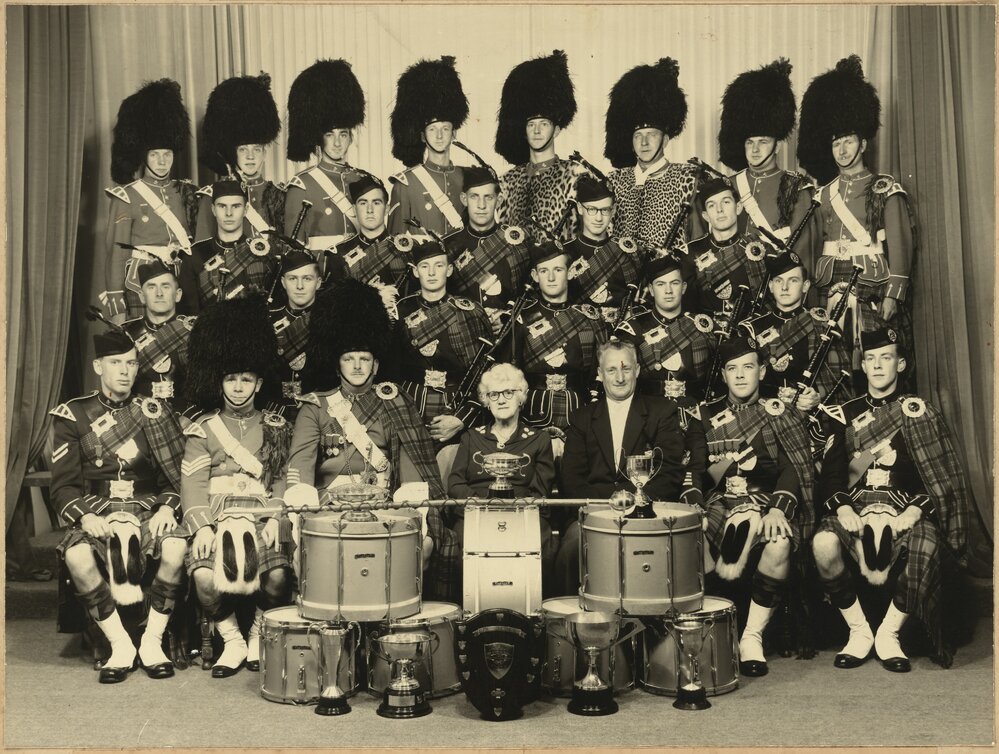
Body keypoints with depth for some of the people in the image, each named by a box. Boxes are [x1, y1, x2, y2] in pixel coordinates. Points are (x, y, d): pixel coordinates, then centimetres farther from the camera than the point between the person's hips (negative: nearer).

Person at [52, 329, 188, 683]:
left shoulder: (156, 412, 10)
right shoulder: (73, 416, 6)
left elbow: (177, 475, 7)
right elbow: (63, 485, 1)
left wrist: (167, 508, -13)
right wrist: (84, 516, -18)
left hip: (148, 511, 1)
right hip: (97, 514, 0)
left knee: (176, 548, -32)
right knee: (77, 555, -33)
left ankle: (152, 642, -12)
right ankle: (120, 646, -14)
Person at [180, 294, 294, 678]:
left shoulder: (275, 428, 14)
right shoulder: (203, 428, 11)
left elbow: (283, 479, 5)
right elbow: (193, 483, 1)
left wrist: (275, 520, -11)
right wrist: (201, 527, -14)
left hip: (263, 518, 0)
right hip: (217, 518, 0)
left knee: (277, 577, -25)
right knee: (205, 577, -28)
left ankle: (259, 638, 4)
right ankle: (232, 642, -2)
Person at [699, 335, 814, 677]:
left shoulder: (781, 415, 11)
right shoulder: (707, 416, 13)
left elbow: (793, 468, -2)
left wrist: (778, 507, -20)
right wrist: (718, 469, -15)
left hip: (771, 501, 1)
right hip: (722, 504, -1)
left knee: (780, 543, -32)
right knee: (748, 519, -37)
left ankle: (752, 636, -16)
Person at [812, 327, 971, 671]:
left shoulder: (919, 413, 10)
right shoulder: (846, 414, 15)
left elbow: (941, 476, 3)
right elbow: (831, 471, 9)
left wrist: (914, 512, -14)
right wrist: (843, 507, -11)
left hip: (905, 507, -1)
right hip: (855, 505, 1)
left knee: (927, 549, -35)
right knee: (824, 544, -32)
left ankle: (889, 634, -11)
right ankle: (859, 632, -9)